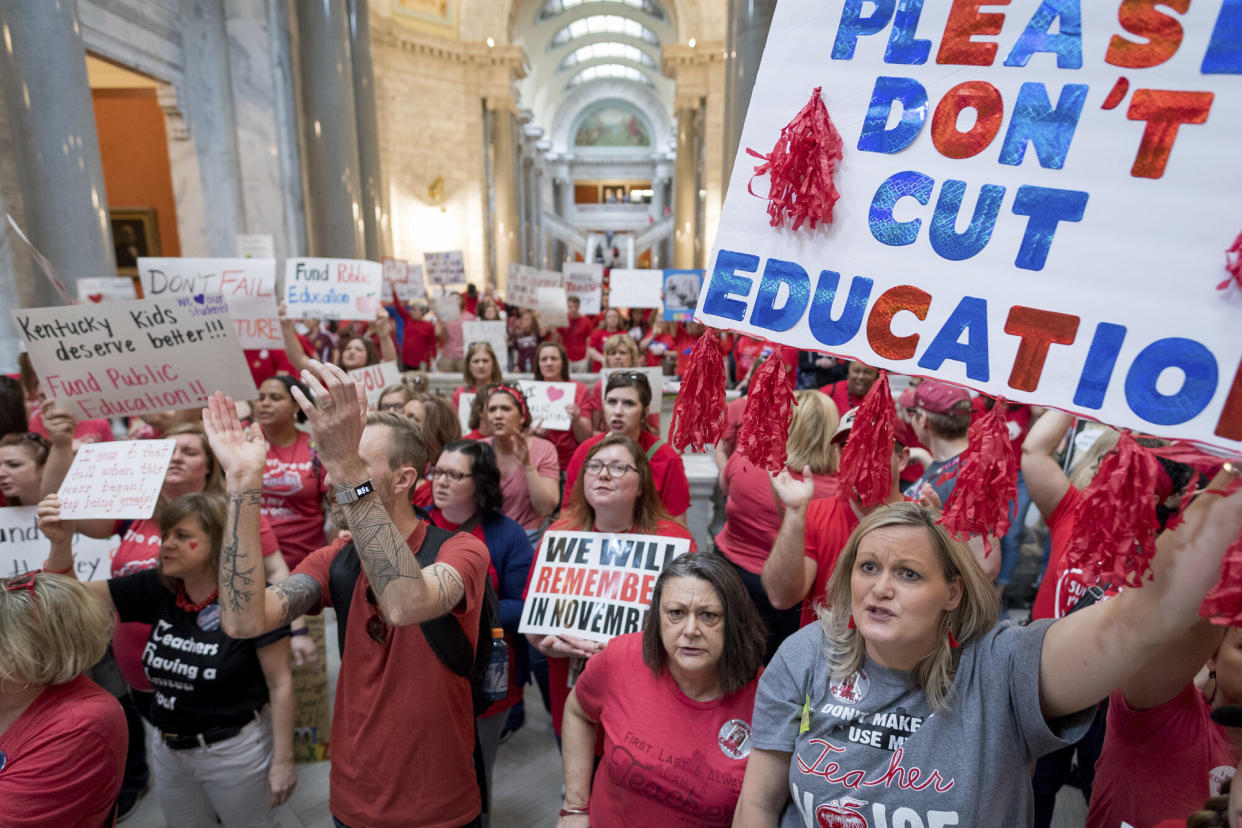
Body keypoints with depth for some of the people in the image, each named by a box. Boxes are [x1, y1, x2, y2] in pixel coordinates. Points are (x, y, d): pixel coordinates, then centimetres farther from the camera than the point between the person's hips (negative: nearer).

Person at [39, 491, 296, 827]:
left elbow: (280, 684, -18)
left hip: (235, 748, -6)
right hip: (167, 749, 6)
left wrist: (283, 760, -14)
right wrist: (61, 543, -22)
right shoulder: (155, 589, -6)